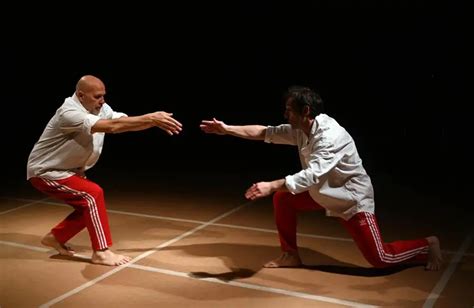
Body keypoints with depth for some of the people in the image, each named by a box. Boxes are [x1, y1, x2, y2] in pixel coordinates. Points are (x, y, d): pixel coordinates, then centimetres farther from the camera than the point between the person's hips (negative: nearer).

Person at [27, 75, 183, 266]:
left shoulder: (100, 108, -5)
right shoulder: (69, 113, -31)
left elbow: (125, 121, -16)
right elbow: (111, 126, -42)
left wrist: (154, 120, -34)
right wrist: (150, 118, -45)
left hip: (67, 170, 9)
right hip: (45, 172, -9)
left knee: (88, 205, 7)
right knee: (93, 194, -21)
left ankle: (55, 237, 25)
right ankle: (101, 252, -14)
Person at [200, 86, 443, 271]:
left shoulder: (331, 136, -33)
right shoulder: (299, 131, -7)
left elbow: (312, 174, -44)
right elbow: (265, 133, -2)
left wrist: (271, 186, -50)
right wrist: (227, 129, -6)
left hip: (353, 199, -8)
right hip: (323, 194, 8)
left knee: (380, 258, -8)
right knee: (283, 198, 0)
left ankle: (428, 245, 19)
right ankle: (290, 255, 13)